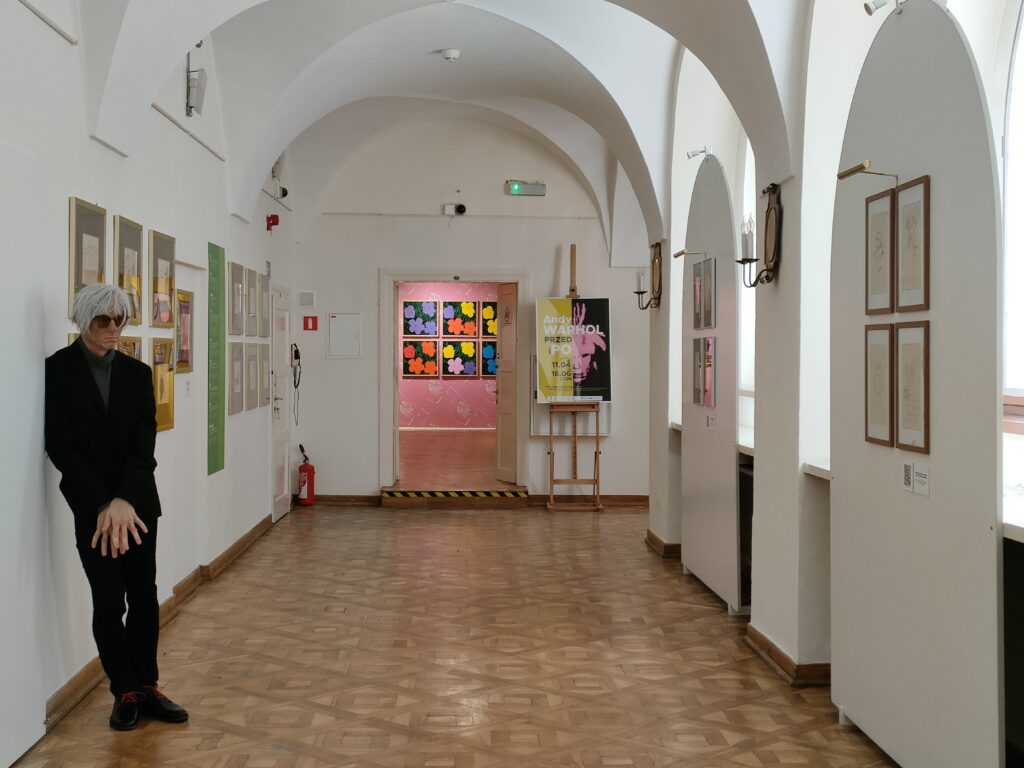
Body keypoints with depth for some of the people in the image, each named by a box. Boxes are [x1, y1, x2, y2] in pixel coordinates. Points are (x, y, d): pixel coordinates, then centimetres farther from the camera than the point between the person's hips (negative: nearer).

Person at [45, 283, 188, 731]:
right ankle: (125, 693, 13)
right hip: (90, 505, -3)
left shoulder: (137, 373, 5)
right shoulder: (57, 370, -5)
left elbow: (144, 443, -1)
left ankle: (146, 686, 17)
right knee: (109, 599, 0)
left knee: (144, 595, 5)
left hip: (138, 501, 3)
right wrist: (103, 505, -16)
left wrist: (124, 501, -15)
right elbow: (60, 446, -10)